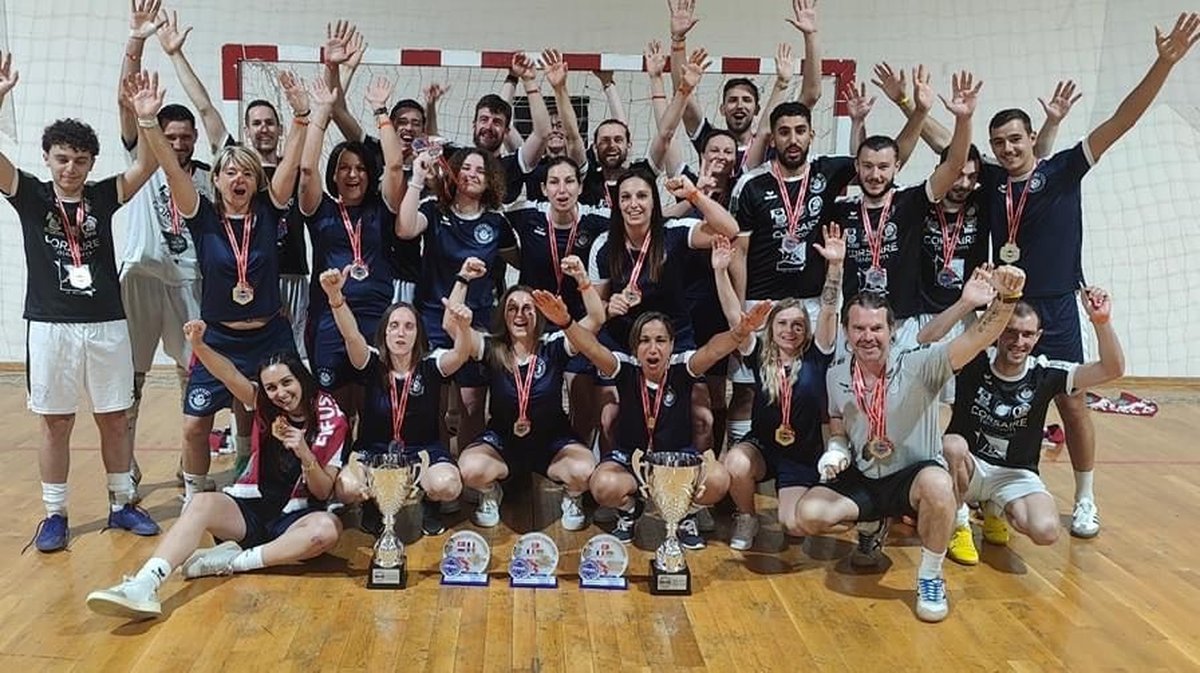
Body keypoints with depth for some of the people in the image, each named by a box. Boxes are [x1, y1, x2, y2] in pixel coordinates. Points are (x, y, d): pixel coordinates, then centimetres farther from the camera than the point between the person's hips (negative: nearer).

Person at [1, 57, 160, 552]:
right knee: (55, 423, 6)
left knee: (114, 419, 9)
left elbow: (147, 164, -8)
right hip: (50, 326, -1)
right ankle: (54, 515, 18)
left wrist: (148, 120, -24)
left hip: (106, 324, 1)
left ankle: (122, 504, 22)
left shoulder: (103, 196, 4)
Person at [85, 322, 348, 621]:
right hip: (249, 508, 3)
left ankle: (233, 560, -31)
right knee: (203, 503, -28)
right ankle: (144, 586, -44)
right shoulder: (264, 405, 5)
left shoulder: (330, 419, -3)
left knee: (328, 528, -35)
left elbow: (324, 492, -3)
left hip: (295, 515, -2)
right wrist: (198, 345, -32)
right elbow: (230, 375, -15)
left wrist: (305, 455, -21)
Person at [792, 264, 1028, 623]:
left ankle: (930, 577, -12)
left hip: (915, 477, -4)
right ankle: (872, 526, 15)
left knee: (937, 484, -40)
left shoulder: (919, 366, -16)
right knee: (807, 515, -20)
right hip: (861, 481, 4)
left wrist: (1006, 298, -49)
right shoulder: (836, 376, -2)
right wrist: (836, 451, -11)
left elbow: (976, 338, -31)